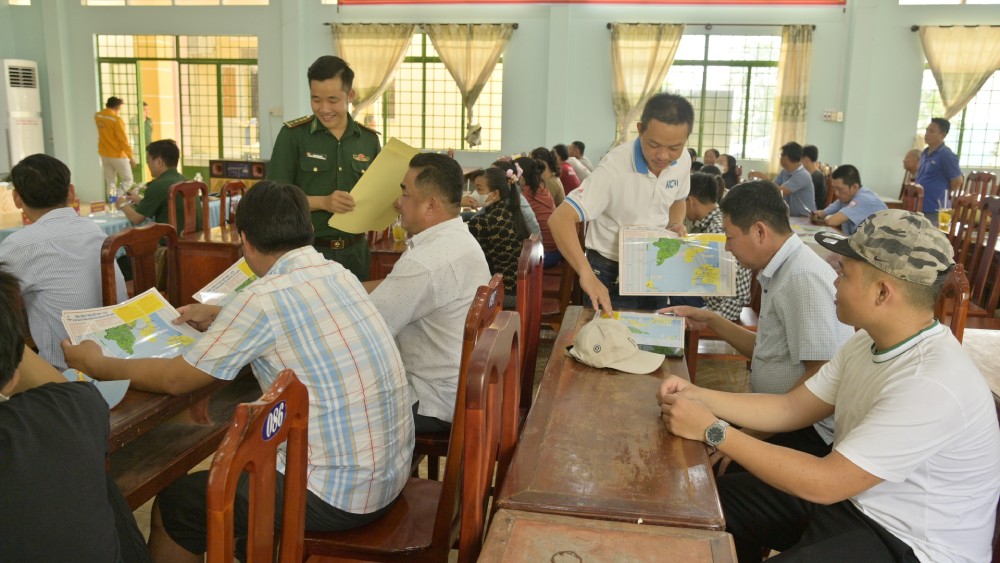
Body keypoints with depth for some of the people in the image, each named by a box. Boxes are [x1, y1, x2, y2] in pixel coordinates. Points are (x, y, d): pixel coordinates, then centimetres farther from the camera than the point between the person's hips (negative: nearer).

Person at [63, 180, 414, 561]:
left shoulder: (265, 298, -19)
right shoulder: (339, 276, 3)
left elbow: (175, 379, -8)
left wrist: (98, 366, 8)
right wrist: (219, 317, 28)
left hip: (338, 497, -8)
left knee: (173, 508, 10)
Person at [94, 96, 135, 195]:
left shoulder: (97, 116, 3)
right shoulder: (117, 119, -18)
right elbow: (123, 139, -19)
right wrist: (131, 156, -13)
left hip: (104, 155, 7)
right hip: (118, 155, -7)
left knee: (110, 182, 9)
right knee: (128, 180, 4)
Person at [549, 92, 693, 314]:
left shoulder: (683, 161, -8)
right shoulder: (614, 168, -27)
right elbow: (560, 219, -36)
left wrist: (675, 224, -9)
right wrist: (586, 274, -49)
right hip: (610, 277, -6)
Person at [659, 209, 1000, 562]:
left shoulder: (931, 384, -31)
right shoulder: (871, 341, -1)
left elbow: (824, 483, -29)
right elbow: (791, 409, 5)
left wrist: (712, 430, -26)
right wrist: (698, 396, -7)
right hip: (850, 493, 9)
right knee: (718, 500, 7)